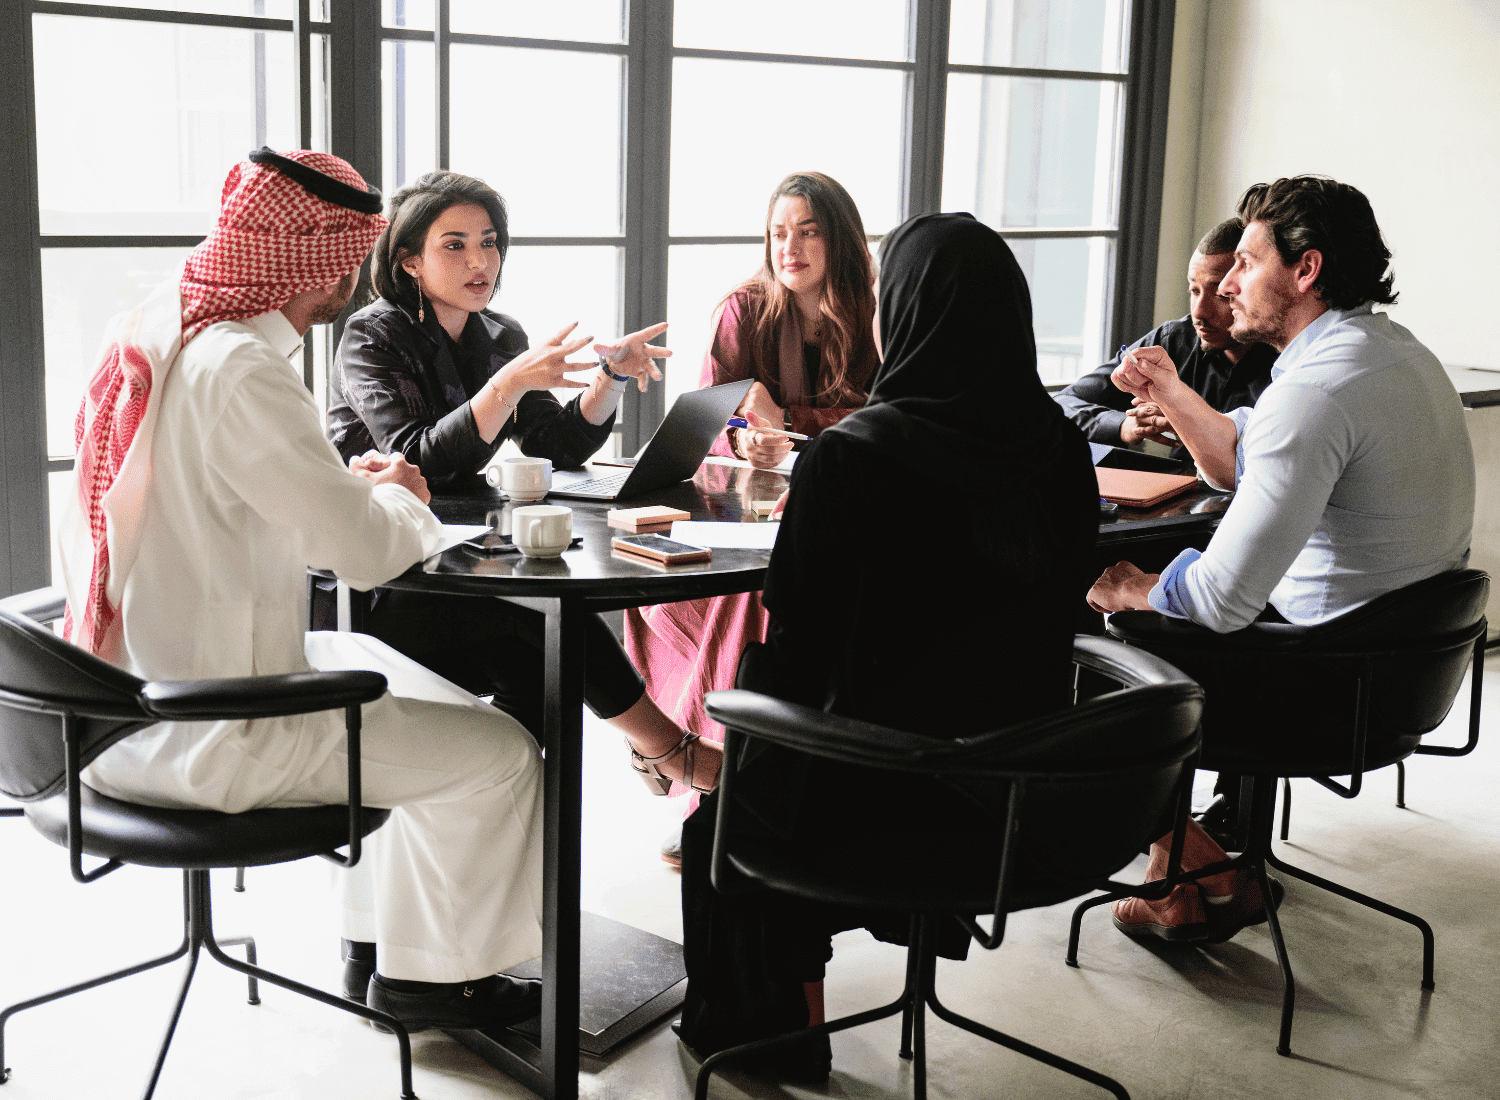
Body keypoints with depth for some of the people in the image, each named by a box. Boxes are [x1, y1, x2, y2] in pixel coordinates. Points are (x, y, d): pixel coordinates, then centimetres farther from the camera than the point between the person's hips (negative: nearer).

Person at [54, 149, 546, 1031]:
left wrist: (351, 487, 8)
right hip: (209, 741, -10)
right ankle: (438, 974, 22)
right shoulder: (242, 372, -25)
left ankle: (382, 943, 34)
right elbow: (368, 550, -22)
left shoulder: (155, 332, 4)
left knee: (404, 680, 26)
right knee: (499, 753, 1)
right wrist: (397, 498, 0)